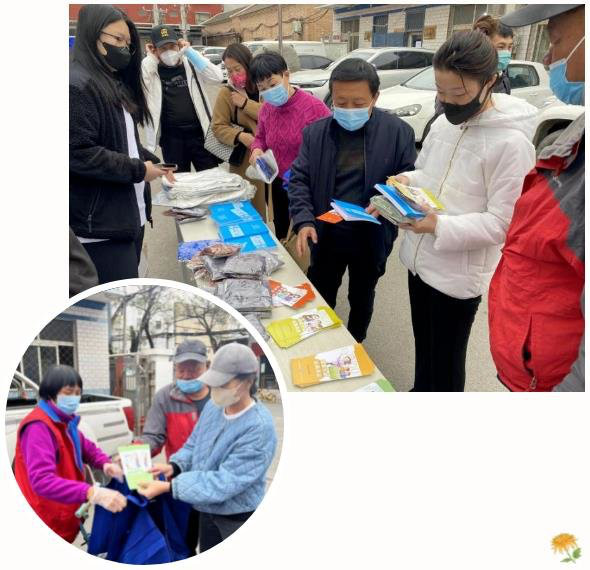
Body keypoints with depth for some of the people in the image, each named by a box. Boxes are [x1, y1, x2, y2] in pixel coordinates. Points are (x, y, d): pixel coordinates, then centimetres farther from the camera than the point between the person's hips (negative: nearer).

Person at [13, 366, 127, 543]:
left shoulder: (66, 422, 5)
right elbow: (41, 480, -37)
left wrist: (106, 464, -13)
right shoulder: (38, 427, -25)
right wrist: (92, 493, -48)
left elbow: (88, 448, 11)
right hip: (48, 525, -8)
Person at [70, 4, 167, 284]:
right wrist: (139, 170, -15)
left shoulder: (114, 83, 18)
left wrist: (153, 162, 7)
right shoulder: (77, 84, -13)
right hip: (101, 223, -10)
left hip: (130, 214, 10)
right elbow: (78, 153, -21)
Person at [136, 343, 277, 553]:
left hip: (238, 520, -7)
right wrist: (174, 466, -13)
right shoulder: (213, 406, -6)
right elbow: (193, 445, 7)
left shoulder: (259, 428, -30)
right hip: (207, 512, 7)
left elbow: (225, 482, -30)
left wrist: (168, 486, -31)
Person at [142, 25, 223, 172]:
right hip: (171, 139, 0)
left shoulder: (191, 64, 3)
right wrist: (151, 58, -10)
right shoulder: (150, 70, 1)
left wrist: (189, 51, -10)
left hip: (199, 133, 0)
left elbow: (217, 77, -13)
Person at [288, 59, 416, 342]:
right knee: (320, 297, 19)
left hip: (372, 239, -1)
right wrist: (303, 220, -18)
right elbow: (299, 179, -3)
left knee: (361, 297, 21)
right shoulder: (315, 132, -4)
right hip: (325, 236, 2)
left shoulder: (399, 132, -10)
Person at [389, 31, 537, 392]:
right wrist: (403, 183, -7)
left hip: (459, 275, -7)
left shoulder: (512, 142, -20)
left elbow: (502, 222, -20)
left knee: (446, 362, 11)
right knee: (423, 348, 24)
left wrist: (439, 226, -30)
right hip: (419, 259, 7)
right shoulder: (444, 122, 3)